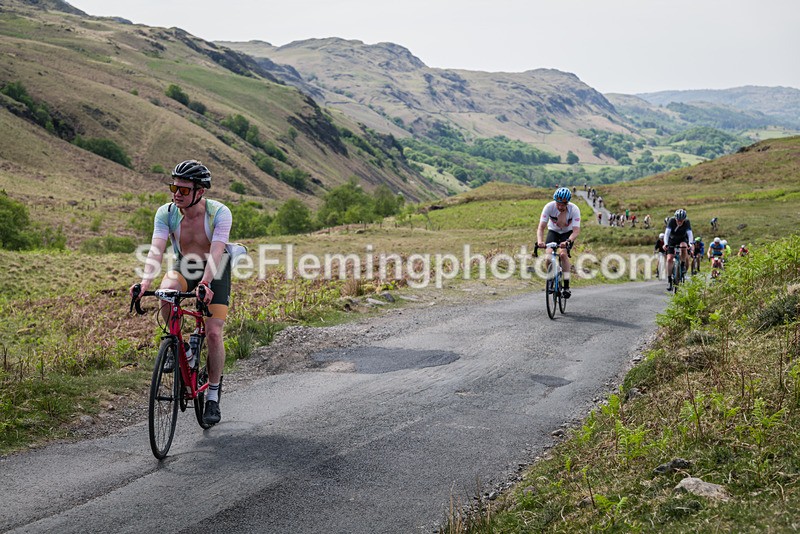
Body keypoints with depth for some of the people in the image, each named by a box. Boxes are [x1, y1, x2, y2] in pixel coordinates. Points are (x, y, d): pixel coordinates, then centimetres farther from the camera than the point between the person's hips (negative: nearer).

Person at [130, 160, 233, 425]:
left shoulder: (220, 213, -25)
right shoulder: (166, 212, -17)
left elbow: (216, 252, -36)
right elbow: (156, 248, -28)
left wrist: (205, 284, -52)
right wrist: (146, 280, -46)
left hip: (216, 272, -2)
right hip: (184, 268, 2)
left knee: (214, 333, -13)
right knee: (166, 291, -34)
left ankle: (213, 397, 4)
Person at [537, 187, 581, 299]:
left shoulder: (574, 209, -30)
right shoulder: (549, 207, -28)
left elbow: (576, 231, -36)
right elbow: (541, 227, -30)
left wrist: (568, 242, -55)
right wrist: (540, 241, -49)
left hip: (568, 233, -1)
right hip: (553, 231, 1)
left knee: (563, 253, -26)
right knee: (548, 254, -22)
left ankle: (567, 287, -20)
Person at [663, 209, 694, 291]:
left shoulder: (687, 222, -25)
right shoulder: (672, 221, -26)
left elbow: (689, 233, -36)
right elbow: (667, 232, -35)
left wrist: (691, 243, -53)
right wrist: (665, 244, -50)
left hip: (682, 239, 0)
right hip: (672, 239, 0)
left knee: (683, 246, -36)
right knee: (669, 259, -15)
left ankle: (683, 265, -13)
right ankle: (670, 282, -10)